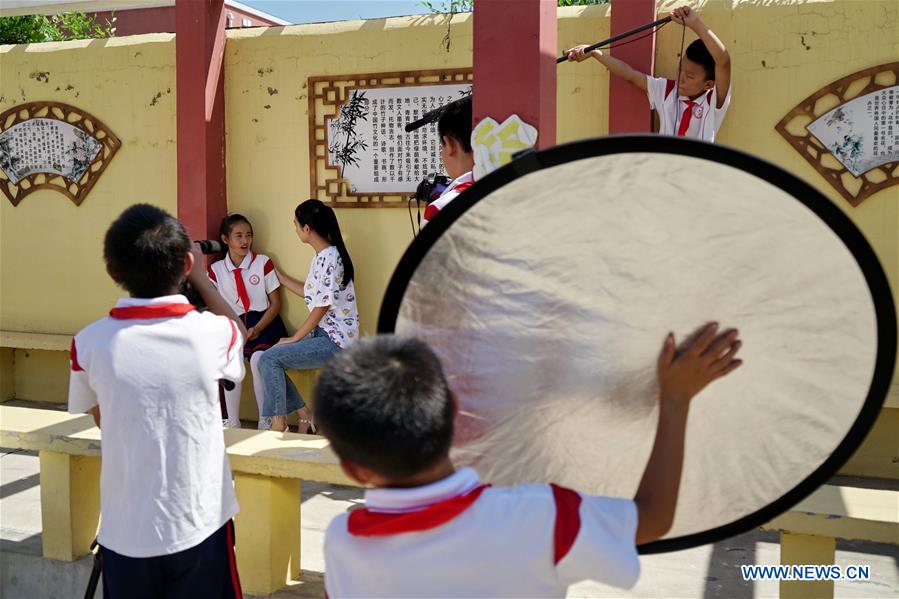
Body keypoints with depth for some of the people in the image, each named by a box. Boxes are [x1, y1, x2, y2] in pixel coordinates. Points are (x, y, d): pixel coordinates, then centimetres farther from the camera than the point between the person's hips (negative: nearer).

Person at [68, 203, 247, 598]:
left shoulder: (90, 342, -10)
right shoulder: (211, 332, -13)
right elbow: (239, 330, 13)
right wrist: (201, 279, 21)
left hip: (125, 533, 1)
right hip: (199, 528, -1)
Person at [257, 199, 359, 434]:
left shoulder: (329, 258, -19)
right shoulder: (321, 256, 11)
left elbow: (321, 308, -19)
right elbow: (310, 292, 20)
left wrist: (294, 339, -11)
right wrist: (278, 275, 25)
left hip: (335, 340, -10)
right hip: (323, 333, 10)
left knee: (269, 359, -15)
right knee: (270, 359, 6)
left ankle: (279, 422, -1)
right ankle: (304, 416, 12)